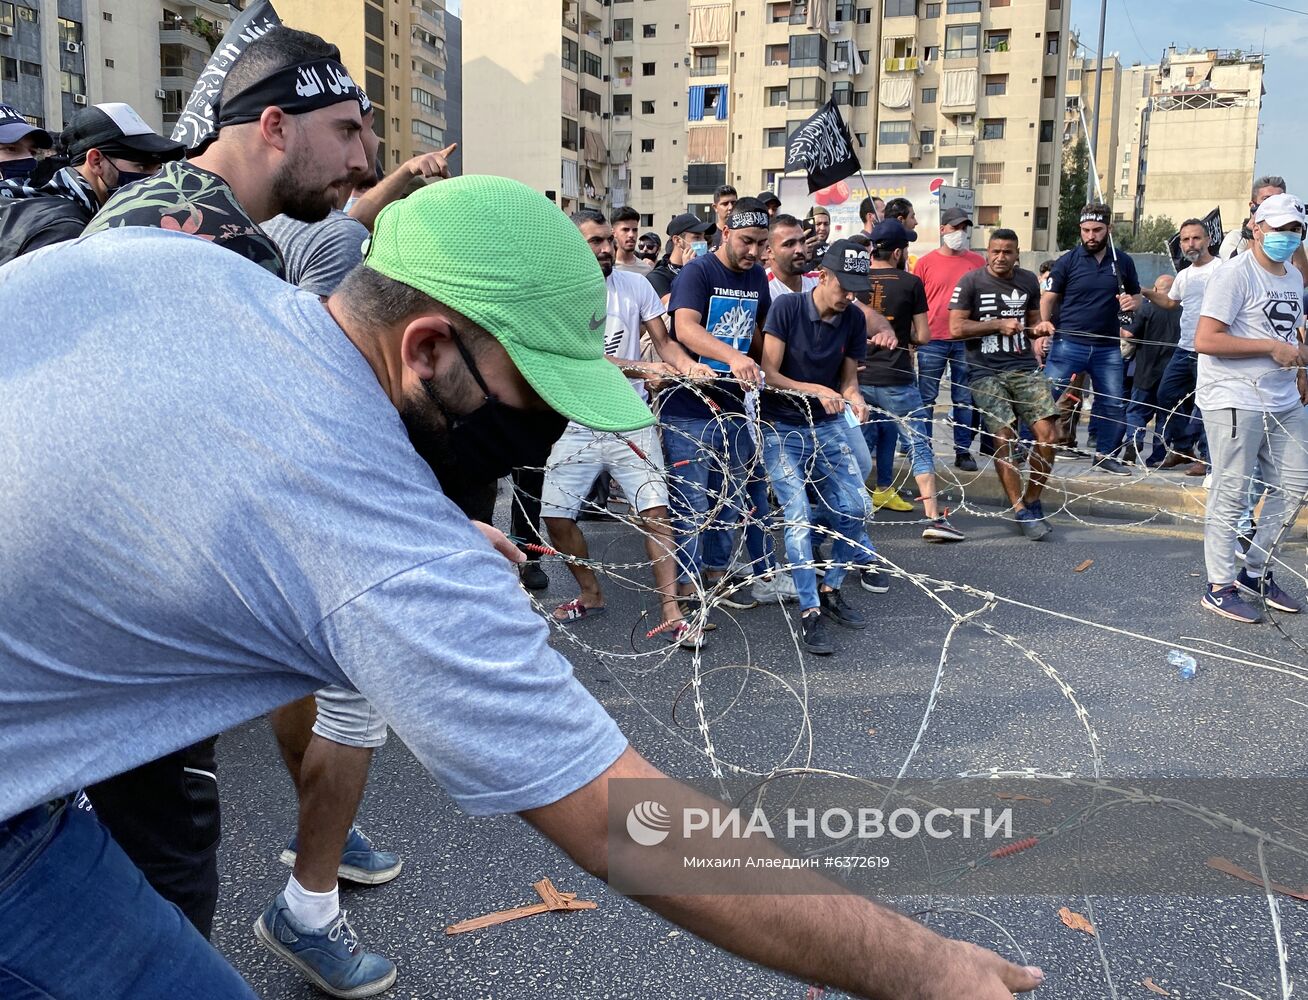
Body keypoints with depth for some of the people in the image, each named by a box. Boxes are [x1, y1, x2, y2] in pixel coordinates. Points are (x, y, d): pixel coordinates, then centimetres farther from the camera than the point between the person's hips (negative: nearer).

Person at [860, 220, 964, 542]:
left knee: (861, 444, 16)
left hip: (860, 377, 4)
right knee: (920, 445, 1)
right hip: (896, 379, -4)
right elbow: (923, 336, -2)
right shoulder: (911, 282, -5)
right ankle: (934, 518, -5)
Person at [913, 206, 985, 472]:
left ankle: (963, 451, 13)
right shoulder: (926, 262, 3)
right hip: (932, 341, -2)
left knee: (965, 399, 6)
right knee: (927, 398, 3)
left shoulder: (977, 262, 8)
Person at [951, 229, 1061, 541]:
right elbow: (956, 328, -7)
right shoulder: (971, 281, -2)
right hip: (986, 371, -4)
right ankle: (1022, 512, -4)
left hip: (1024, 366, 4)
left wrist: (1039, 327, 1)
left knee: (1047, 433, -8)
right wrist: (999, 324, -11)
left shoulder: (1028, 281, 12)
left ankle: (1032, 500, 11)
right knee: (1004, 438, -13)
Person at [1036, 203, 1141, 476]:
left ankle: (1105, 456, 22)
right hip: (1068, 344, -3)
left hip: (1108, 348, 3)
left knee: (1115, 405, 7)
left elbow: (1136, 295, 19)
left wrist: (1133, 302, -5)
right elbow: (1049, 298, -1)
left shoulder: (1123, 262, 8)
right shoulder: (1068, 261, 0)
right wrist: (1044, 321, -22)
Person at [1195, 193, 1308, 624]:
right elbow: (1205, 340, -19)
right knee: (1231, 494, -3)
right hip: (1235, 401, -9)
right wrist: (1272, 347, -18)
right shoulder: (1234, 273, -10)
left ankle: (1256, 572, 26)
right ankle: (1220, 587, 7)